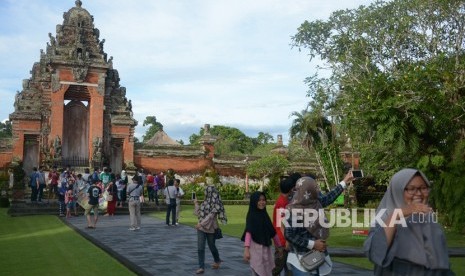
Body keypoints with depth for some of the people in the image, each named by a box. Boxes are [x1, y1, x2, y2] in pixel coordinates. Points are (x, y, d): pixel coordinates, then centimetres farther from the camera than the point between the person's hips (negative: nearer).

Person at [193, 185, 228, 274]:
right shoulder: (205, 201, 9)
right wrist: (196, 203, 19)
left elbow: (211, 215, -19)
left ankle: (217, 261, 38)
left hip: (210, 228, -5)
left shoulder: (215, 203, -10)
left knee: (211, 246, 12)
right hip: (201, 227, 5)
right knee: (200, 247, -3)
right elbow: (199, 213, 18)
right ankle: (201, 267, 0)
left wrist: (201, 223, -23)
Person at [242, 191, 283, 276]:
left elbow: (273, 232, 16)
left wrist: (279, 246, 20)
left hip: (266, 248, 6)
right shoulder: (251, 215, -7)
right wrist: (246, 249, -27)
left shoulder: (265, 215, 10)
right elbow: (248, 232, -17)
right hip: (256, 248, -6)